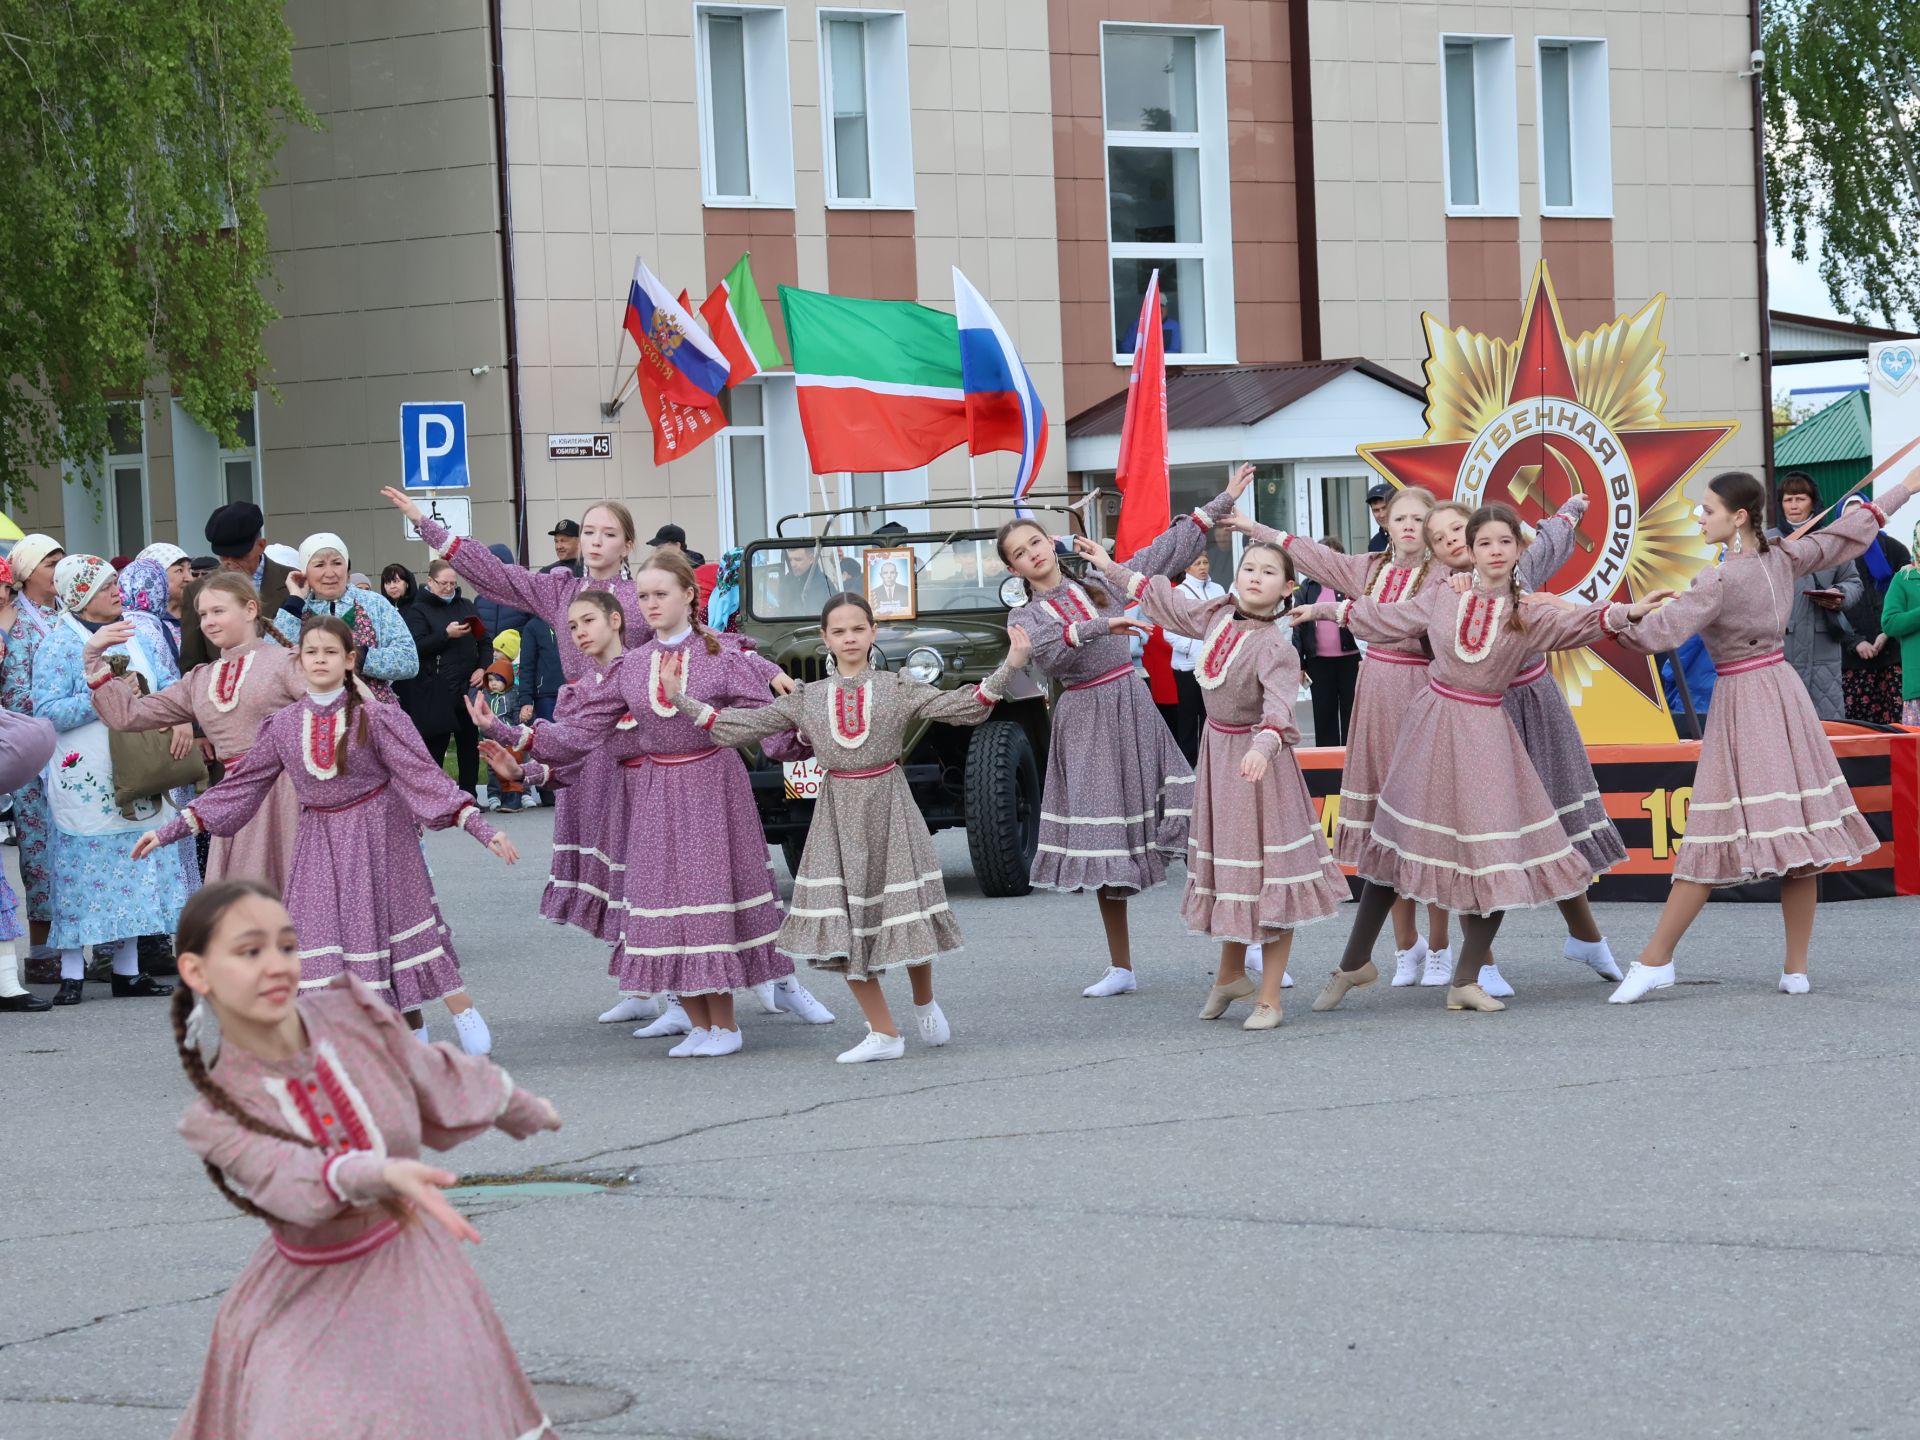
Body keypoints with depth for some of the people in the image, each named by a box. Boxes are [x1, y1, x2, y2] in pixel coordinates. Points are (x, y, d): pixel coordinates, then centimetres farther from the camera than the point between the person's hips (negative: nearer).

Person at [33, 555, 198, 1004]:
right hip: (84, 782, -6)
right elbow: (47, 713, -14)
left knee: (133, 870, 7)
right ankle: (71, 974, 3)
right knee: (82, 871, -4)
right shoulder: (59, 646, -7)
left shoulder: (132, 636, 11)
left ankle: (128, 971, 15)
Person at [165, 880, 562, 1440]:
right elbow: (295, 1181, -35)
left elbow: (433, 1077, 7)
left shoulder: (351, 1012, -12)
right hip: (307, 1304, -2)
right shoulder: (213, 1114, -18)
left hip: (415, 1271, 2)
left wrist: (526, 1110, 23)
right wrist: (381, 1175, -56)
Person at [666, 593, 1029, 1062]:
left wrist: (1008, 667, -19)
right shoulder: (807, 699, 6)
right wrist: (679, 698, 0)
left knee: (908, 913, 0)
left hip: (889, 810, -2)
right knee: (844, 927, -2)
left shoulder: (898, 689, 1)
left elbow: (962, 707, -7)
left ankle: (924, 1003, 30)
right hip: (837, 816, 2)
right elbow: (740, 726, 6)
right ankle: (884, 1034, 7)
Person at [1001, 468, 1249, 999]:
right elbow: (1051, 653, -18)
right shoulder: (1026, 618, 4)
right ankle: (1121, 969, 11)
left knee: (1187, 822, -8)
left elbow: (1169, 552, 13)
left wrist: (1221, 504, 11)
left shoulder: (1103, 582, 11)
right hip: (1084, 723, -1)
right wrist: (1099, 627, -32)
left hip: (1134, 707, 1)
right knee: (1104, 848, 2)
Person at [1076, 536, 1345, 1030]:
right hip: (1217, 749, 7)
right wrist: (1110, 568, 24)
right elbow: (1167, 601, 19)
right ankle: (1230, 975, 36)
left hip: (1256, 756, -7)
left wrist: (1263, 747, -54)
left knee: (1267, 877, -3)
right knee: (1225, 865, 18)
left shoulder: (1275, 646, -20)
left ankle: (1269, 999, 5)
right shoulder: (1217, 615, 2)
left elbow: (1278, 705, -35)